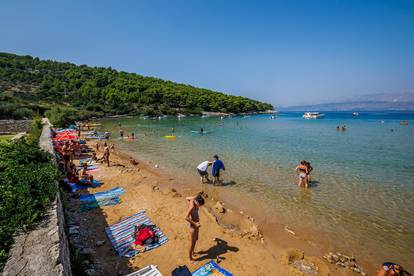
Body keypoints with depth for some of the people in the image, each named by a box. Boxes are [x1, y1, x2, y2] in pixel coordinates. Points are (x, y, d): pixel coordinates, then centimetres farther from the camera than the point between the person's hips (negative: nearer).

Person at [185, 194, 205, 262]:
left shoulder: (193, 199, -9)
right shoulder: (192, 206, -33)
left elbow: (187, 198, 14)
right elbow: (186, 218, -36)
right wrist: (195, 224, -31)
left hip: (196, 223, 9)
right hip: (193, 225, -9)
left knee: (196, 239, 27)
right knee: (193, 243, 9)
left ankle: (192, 252, 49)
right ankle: (190, 258, 29)